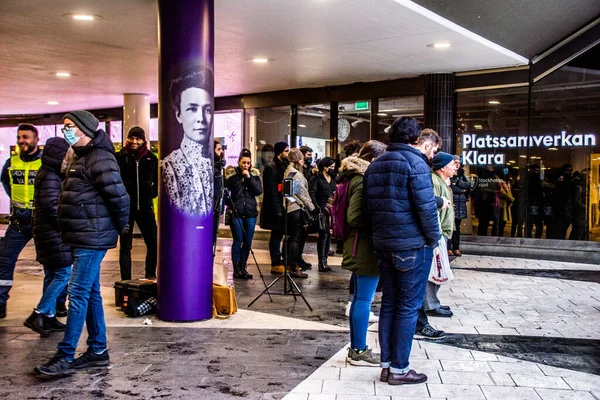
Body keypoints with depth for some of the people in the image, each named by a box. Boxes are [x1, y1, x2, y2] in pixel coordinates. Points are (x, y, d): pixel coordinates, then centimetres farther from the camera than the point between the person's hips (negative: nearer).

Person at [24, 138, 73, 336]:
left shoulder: (50, 175, 14)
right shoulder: (50, 178, -16)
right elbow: (51, 206, -24)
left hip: (49, 234, 10)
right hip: (53, 234, -10)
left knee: (52, 275, 14)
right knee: (64, 274, -8)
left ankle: (49, 317, 21)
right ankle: (38, 315, -4)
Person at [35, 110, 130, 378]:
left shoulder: (99, 159, -16)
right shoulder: (82, 158, 17)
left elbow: (119, 196, -21)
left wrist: (120, 226, -8)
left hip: (92, 238, -10)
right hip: (84, 237, 10)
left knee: (78, 294, -7)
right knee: (91, 293, 13)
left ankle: (65, 358, 0)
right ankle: (98, 351, 21)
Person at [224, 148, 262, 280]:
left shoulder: (254, 174, 7)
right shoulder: (231, 173, 1)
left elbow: (259, 191, -4)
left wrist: (249, 177, -9)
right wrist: (229, 205, -6)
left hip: (250, 212, 3)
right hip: (236, 212, -3)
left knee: (248, 242, 5)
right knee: (238, 240, -4)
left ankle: (243, 267, 16)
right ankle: (236, 269, 5)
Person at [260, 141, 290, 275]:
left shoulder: (284, 165, 15)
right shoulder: (271, 167, -12)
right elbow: (272, 191, -16)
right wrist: (277, 210, -19)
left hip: (283, 205, 8)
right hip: (276, 207, -8)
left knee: (279, 234, 10)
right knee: (276, 235, -2)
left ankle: (279, 262, 15)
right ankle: (275, 264, 4)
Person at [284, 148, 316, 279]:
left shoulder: (287, 172, 14)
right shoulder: (297, 174, -15)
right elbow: (303, 193, -14)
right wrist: (312, 208, -5)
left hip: (290, 207, 10)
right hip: (297, 208, -10)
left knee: (293, 237, 15)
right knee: (297, 238, -6)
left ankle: (293, 264, 21)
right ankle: (294, 268, -4)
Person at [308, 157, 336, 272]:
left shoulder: (333, 179, 18)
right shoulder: (316, 178, -3)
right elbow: (311, 194, -10)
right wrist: (317, 208, -15)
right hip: (321, 210, -6)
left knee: (328, 235, 6)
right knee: (323, 233, -10)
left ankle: (324, 261, 14)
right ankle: (321, 262, -3)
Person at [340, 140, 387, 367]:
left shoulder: (356, 177, 14)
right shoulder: (364, 180, -17)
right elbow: (354, 217, -24)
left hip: (358, 248, 11)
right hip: (365, 248, -11)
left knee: (359, 298, 15)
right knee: (364, 300, -1)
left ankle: (356, 349, 25)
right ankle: (359, 352, 9)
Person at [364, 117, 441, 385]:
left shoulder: (374, 164, 12)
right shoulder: (414, 162, -11)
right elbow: (426, 207, -17)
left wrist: (380, 234, 17)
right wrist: (433, 239, -5)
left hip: (384, 245, 7)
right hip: (413, 245, -7)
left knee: (389, 303, 13)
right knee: (408, 307, 1)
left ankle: (386, 365, 19)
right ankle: (399, 369, 9)